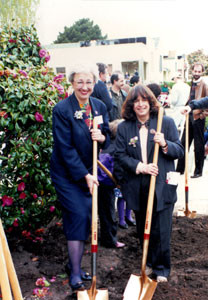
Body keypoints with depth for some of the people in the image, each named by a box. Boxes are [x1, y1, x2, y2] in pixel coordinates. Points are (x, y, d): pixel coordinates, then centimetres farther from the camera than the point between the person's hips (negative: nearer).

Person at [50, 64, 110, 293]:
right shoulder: (62, 109, -17)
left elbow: (107, 139, 8)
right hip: (66, 173, -5)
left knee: (85, 216, 8)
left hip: (88, 171, 5)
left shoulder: (99, 106, 0)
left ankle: (74, 263, 27)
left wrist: (102, 137, -17)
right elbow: (65, 148, -18)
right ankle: (75, 274, 5)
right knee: (79, 215, -9)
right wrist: (85, 175, -19)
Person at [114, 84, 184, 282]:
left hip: (162, 186, -2)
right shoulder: (124, 128, 3)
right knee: (143, 230, 15)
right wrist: (140, 166, -15)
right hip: (137, 188, 2)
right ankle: (149, 263, 37)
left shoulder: (166, 123, 0)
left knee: (161, 231, 2)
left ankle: (161, 268, 23)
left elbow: (180, 152, 1)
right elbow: (120, 156, -1)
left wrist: (165, 144, -19)